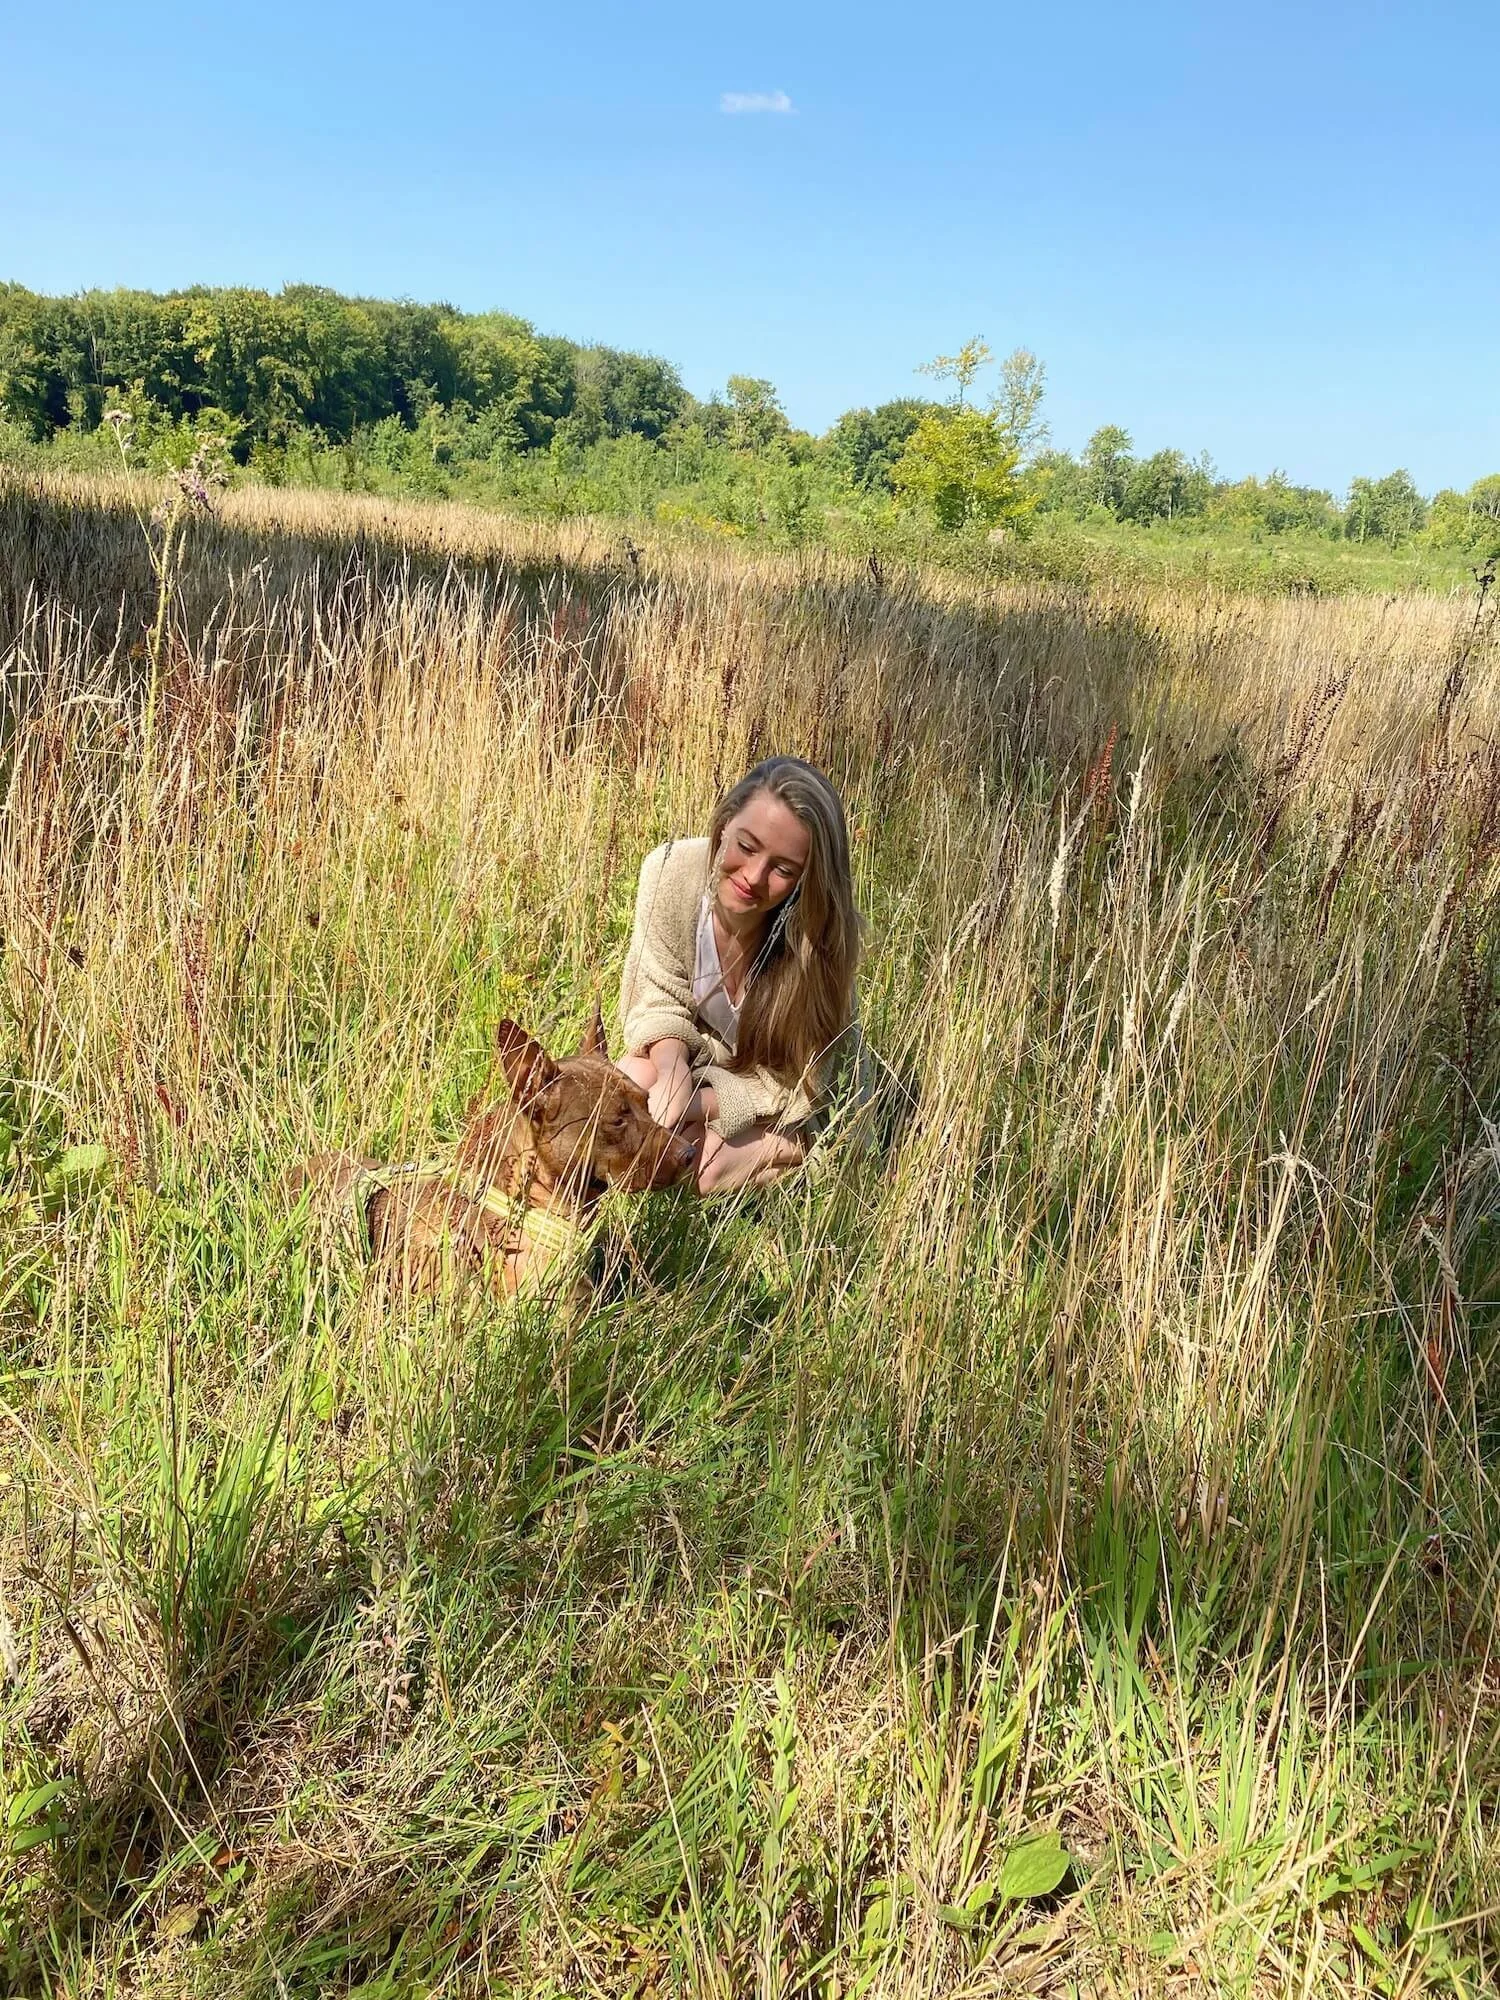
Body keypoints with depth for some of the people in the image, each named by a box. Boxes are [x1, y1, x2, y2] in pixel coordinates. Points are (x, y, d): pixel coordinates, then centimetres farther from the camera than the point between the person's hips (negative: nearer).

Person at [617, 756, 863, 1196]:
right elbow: (660, 1003, -12)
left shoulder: (818, 932, -30)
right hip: (693, 1061, 3)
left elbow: (794, 1085, -20)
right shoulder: (669, 871, -24)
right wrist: (673, 1070, -33)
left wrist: (693, 1106, -31)